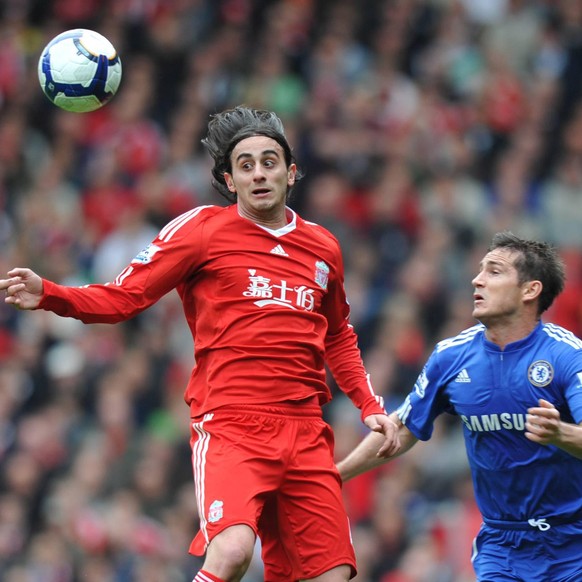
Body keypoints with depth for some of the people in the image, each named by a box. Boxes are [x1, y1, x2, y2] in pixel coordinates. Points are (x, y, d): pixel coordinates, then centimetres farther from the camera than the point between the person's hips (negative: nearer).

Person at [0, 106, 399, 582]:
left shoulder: (323, 247, 15)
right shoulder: (202, 229, 3)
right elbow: (122, 297, 0)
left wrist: (370, 406, 21)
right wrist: (47, 294, -16)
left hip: (305, 431, 5)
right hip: (229, 426, -5)